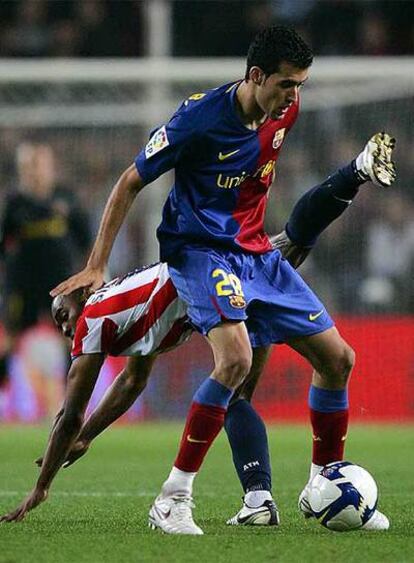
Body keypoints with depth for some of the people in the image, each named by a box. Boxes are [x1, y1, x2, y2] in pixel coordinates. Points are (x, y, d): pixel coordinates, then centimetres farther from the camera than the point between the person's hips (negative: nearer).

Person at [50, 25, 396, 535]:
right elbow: (130, 183, -11)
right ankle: (173, 499, -24)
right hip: (200, 249, -7)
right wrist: (96, 267, -13)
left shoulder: (285, 110, 0)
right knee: (236, 359, -30)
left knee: (338, 359, 3)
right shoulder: (201, 116, -20)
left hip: (257, 253, 7)